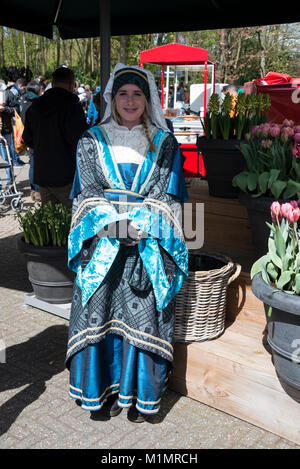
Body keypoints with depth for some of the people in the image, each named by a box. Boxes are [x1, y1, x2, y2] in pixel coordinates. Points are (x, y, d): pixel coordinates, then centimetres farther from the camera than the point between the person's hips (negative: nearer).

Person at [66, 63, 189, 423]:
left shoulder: (164, 144, 8)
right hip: (101, 245, 1)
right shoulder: (92, 141, 9)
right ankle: (102, 391, 20)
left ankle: (138, 394, 18)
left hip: (149, 248, 0)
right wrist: (117, 225, -14)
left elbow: (166, 196, 1)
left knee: (143, 318, 2)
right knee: (100, 314, 3)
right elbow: (88, 193, 1)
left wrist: (138, 225, -15)